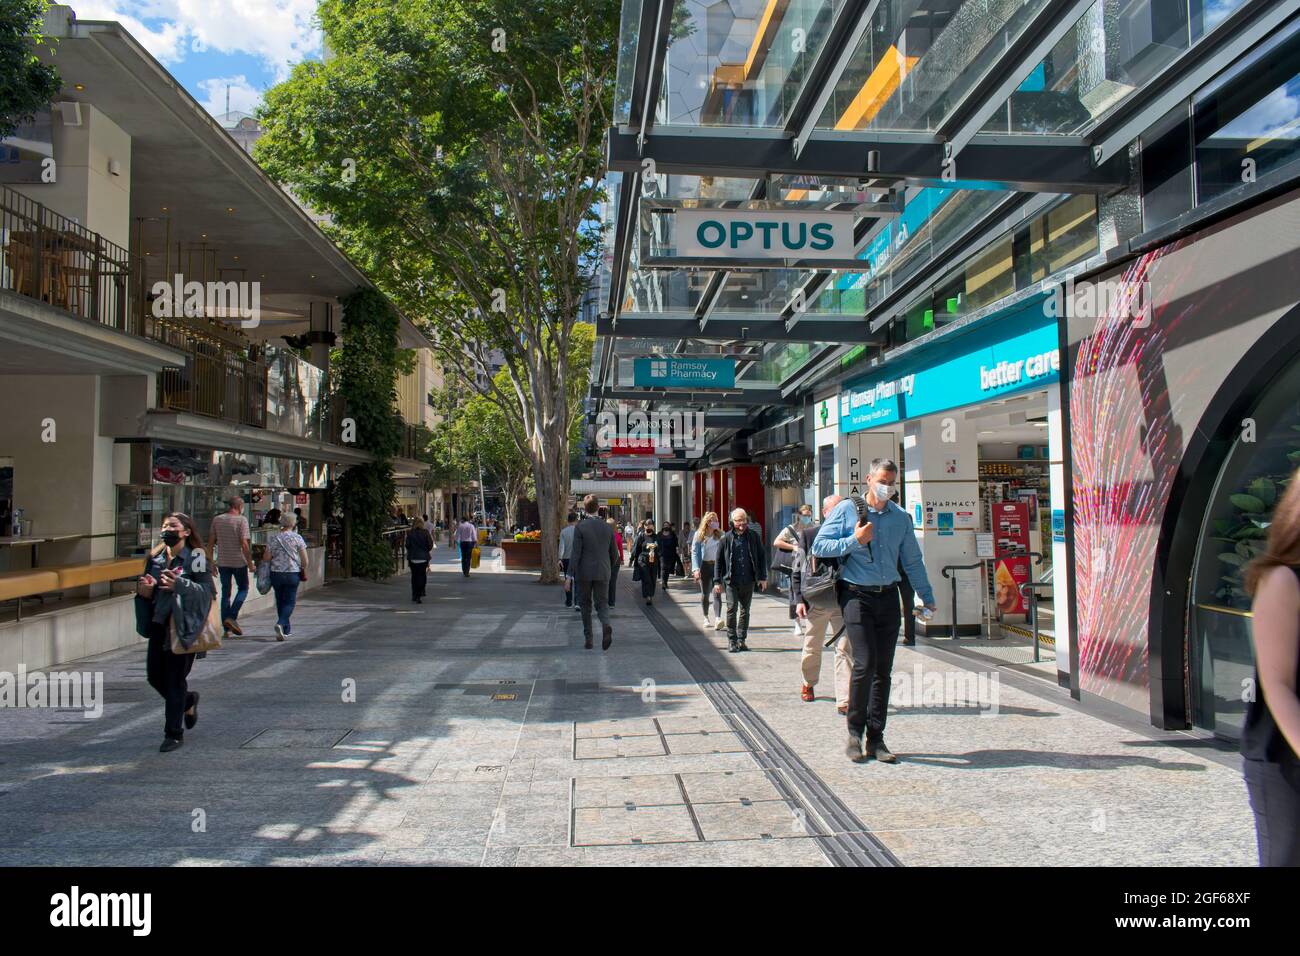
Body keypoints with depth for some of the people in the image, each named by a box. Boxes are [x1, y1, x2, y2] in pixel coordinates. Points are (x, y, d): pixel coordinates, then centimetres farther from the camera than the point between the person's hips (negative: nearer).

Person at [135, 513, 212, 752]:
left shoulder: (195, 557, -6)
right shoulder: (156, 557, 11)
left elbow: (206, 590, -16)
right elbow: (147, 595, 15)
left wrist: (179, 584, -30)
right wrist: (145, 588, -8)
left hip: (183, 626, -6)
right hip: (159, 624, 6)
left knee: (175, 680, -2)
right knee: (154, 676, 9)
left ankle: (174, 733, 9)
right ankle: (188, 701, 37)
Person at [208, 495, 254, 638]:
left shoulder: (217, 519, 5)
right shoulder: (241, 520, -10)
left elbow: (211, 543, 6)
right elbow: (244, 544, -15)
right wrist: (251, 564, -9)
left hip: (222, 562, 4)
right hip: (238, 561, -4)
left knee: (225, 592, 11)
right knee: (243, 589, 13)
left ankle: (226, 627, 11)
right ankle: (232, 617, -5)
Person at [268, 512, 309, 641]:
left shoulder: (273, 539, 2)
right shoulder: (297, 538, -5)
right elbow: (305, 560, -5)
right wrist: (303, 569, 12)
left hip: (276, 573, 3)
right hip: (292, 574, -3)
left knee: (280, 601, 15)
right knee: (290, 602, 4)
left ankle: (285, 630, 21)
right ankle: (281, 623, -20)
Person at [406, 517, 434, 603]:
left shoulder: (410, 533, -3)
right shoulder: (426, 532, -7)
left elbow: (407, 545, -1)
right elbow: (430, 545, -6)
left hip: (412, 557, 2)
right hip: (423, 557, -2)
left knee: (414, 576, 14)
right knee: (422, 576, 1)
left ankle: (414, 595, 21)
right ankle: (419, 596, -10)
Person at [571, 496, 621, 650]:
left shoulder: (579, 527, -9)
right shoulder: (608, 528, 2)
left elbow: (575, 553, -13)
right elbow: (615, 555, 8)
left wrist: (570, 575, -8)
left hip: (584, 573, -2)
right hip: (603, 573, 2)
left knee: (585, 606, 12)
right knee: (602, 604, 6)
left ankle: (588, 639, 15)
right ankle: (606, 625, -24)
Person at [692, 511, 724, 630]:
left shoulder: (720, 535, 4)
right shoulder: (699, 535, -1)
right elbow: (694, 552, -4)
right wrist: (695, 569, -14)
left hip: (717, 565, 0)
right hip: (704, 566, 0)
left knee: (717, 593, -11)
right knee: (705, 593, 10)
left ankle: (717, 620, -20)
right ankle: (706, 618, 27)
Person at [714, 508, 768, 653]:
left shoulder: (754, 536, 3)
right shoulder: (726, 538, -1)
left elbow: (761, 557, 8)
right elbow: (719, 561, 2)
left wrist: (762, 577, 3)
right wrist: (718, 581, 0)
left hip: (748, 581, 2)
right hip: (731, 581, -2)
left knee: (745, 611, 10)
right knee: (732, 609, -6)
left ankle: (741, 640, 20)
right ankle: (732, 641, 3)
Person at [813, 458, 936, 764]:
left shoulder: (901, 518, 12)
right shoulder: (846, 510, 0)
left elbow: (912, 561, 18)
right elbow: (819, 546, -4)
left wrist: (927, 598, 16)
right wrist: (855, 540, -13)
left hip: (888, 597, 4)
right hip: (857, 596, -4)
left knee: (883, 669, 5)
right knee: (865, 664, -13)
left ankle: (876, 738, 13)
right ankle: (855, 733, 3)